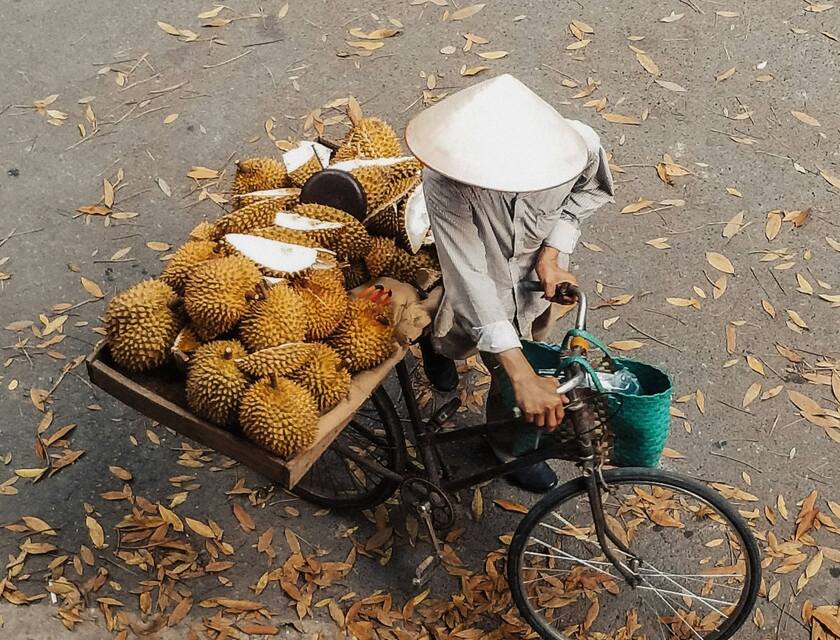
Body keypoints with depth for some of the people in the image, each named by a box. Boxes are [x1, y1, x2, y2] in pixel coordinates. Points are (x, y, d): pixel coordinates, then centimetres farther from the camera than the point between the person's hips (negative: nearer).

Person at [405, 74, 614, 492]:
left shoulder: (580, 146, -36)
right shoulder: (445, 183, -42)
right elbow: (470, 277, -43)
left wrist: (552, 253, -24)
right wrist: (522, 376, -48)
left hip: (536, 275, 2)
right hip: (485, 291, -2)